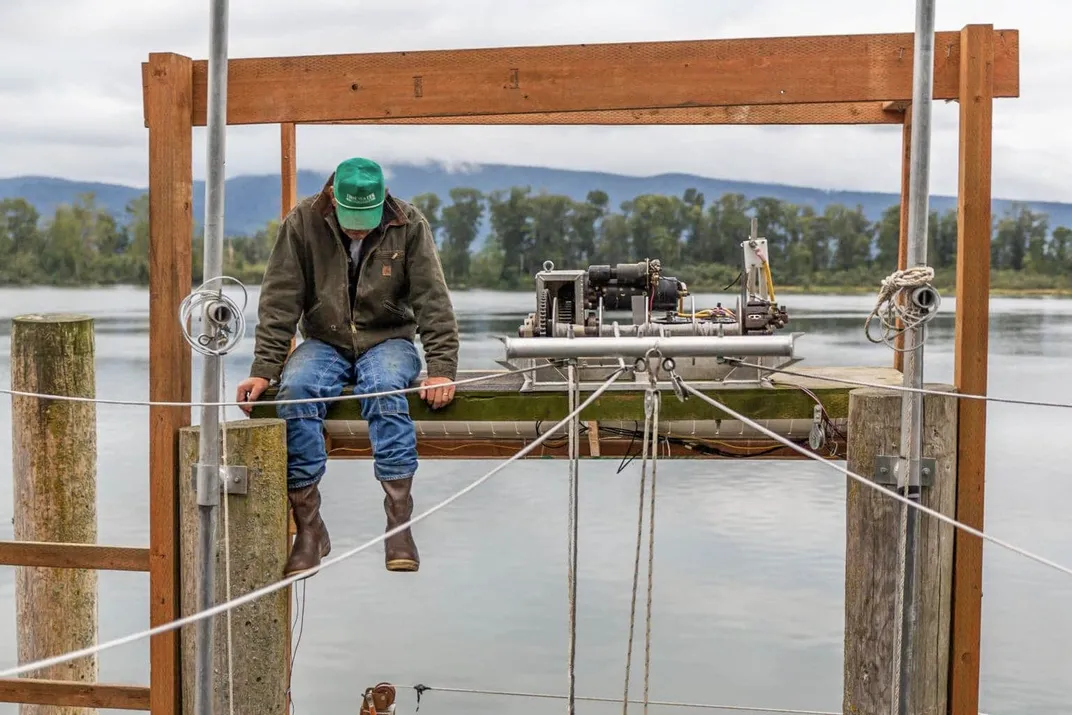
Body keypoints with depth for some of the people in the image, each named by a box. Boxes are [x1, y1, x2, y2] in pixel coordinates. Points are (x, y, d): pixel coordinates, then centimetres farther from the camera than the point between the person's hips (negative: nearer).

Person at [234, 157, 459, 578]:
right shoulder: (302, 224, -6)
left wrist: (442, 367, -18)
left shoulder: (409, 226, -7)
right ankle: (309, 527, -26)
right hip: (324, 341, 1)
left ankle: (399, 525, -34)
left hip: (387, 340, -1)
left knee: (385, 390, -35)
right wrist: (264, 369, -14)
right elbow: (279, 301, -6)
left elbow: (432, 299, -8)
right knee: (295, 390, -31)